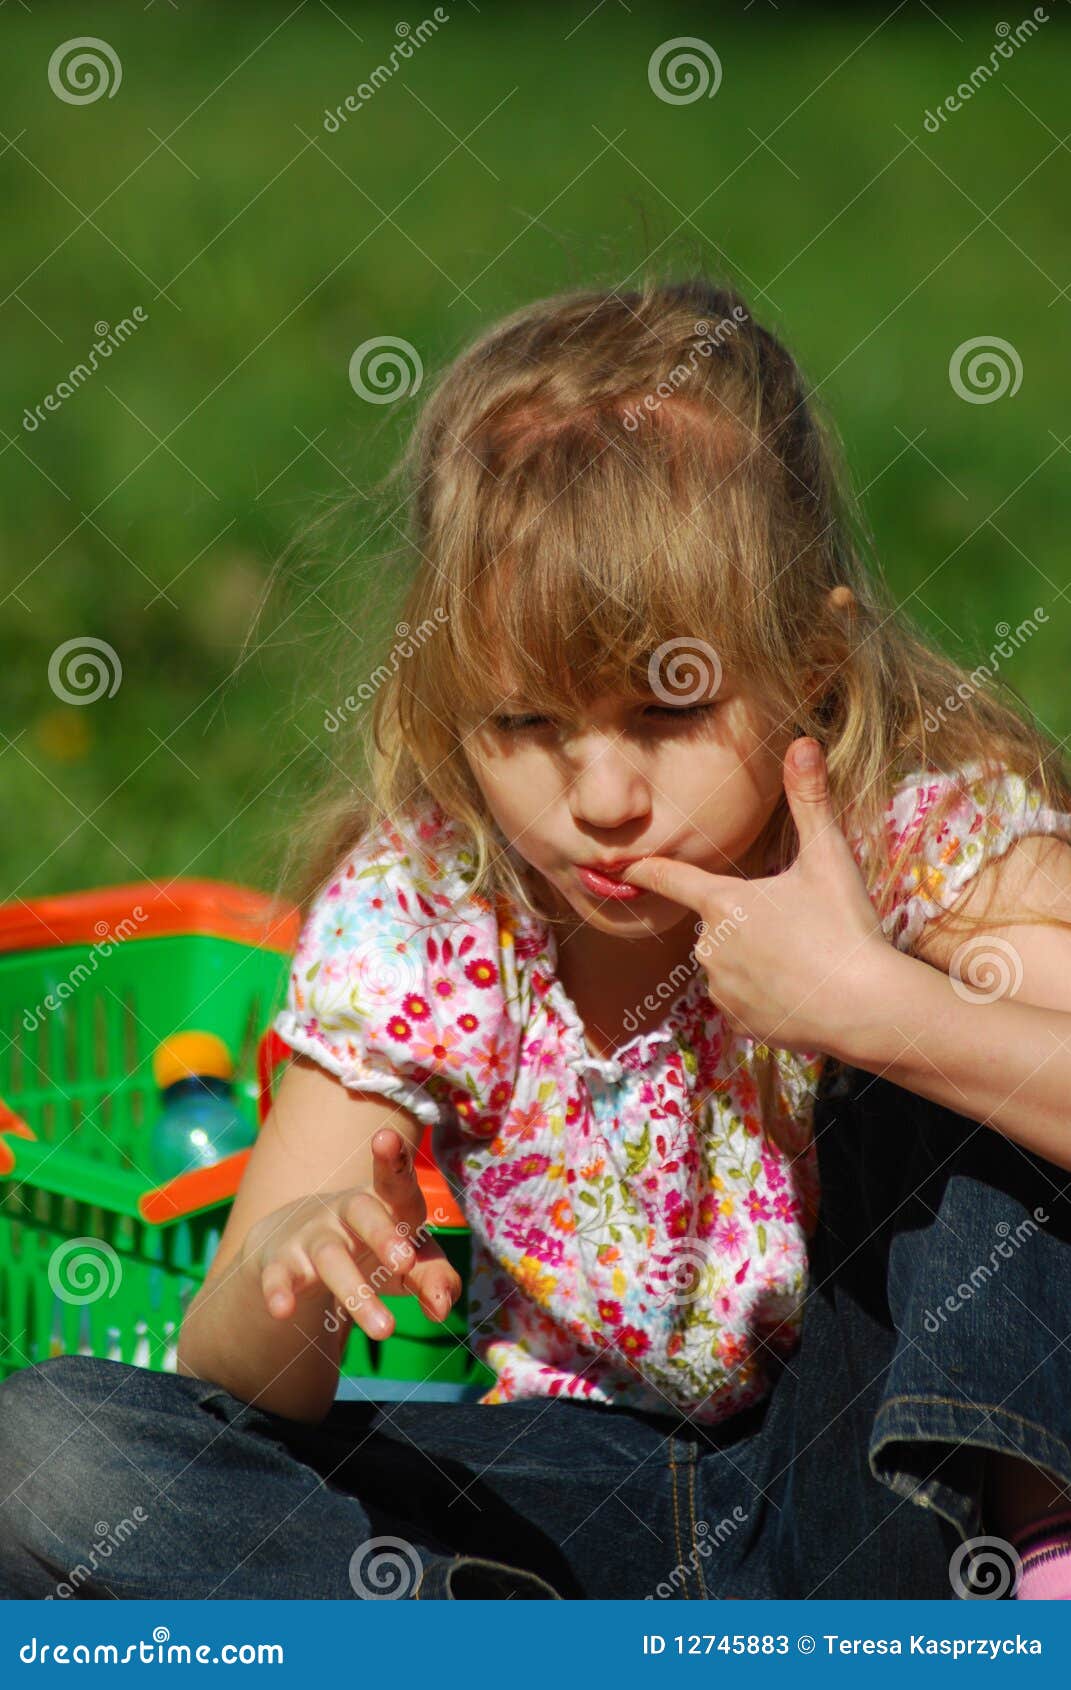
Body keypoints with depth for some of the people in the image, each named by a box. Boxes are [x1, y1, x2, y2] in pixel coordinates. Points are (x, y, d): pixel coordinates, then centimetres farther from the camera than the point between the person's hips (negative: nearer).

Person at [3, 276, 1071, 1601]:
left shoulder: (931, 835, -18)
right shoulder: (410, 917, -12)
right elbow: (237, 1385, -14)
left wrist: (865, 1002, -36)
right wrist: (284, 1274, -38)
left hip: (881, 1457, -2)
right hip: (582, 1480, 3)